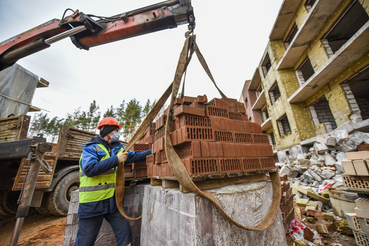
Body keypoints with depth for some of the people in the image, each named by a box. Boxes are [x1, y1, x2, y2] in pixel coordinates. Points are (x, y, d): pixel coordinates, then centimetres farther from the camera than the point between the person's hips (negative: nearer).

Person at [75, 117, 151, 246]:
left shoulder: (119, 148, 9)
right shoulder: (91, 148, -9)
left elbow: (136, 156, 7)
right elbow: (90, 169, -24)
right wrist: (116, 160, -23)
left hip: (112, 201, 5)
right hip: (92, 203, -5)